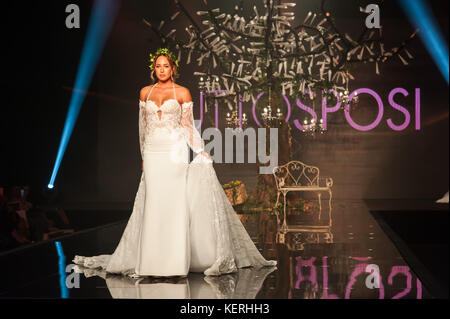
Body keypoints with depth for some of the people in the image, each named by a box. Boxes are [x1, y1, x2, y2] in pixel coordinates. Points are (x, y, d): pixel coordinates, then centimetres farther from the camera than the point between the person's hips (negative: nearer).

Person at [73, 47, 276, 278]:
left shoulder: (182, 93, 2)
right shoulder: (145, 92, 11)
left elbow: (188, 125, 3)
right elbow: (143, 126, 16)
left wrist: (201, 151, -7)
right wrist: (144, 157, 16)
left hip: (175, 151, -3)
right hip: (153, 153, 3)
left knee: (175, 202, -7)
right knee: (153, 204, 0)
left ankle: (177, 261, -4)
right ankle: (152, 260, 5)